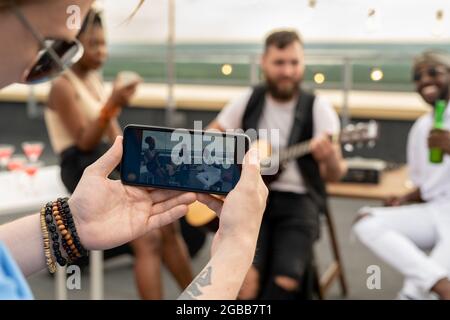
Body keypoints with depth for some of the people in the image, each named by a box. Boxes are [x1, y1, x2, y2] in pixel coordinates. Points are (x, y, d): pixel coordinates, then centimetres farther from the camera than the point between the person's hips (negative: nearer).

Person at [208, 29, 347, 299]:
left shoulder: (317, 108, -3)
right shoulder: (249, 101, 5)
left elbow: (335, 175, -8)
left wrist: (330, 158, -32)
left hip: (298, 199, -1)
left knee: (286, 281, -24)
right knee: (246, 279, -24)